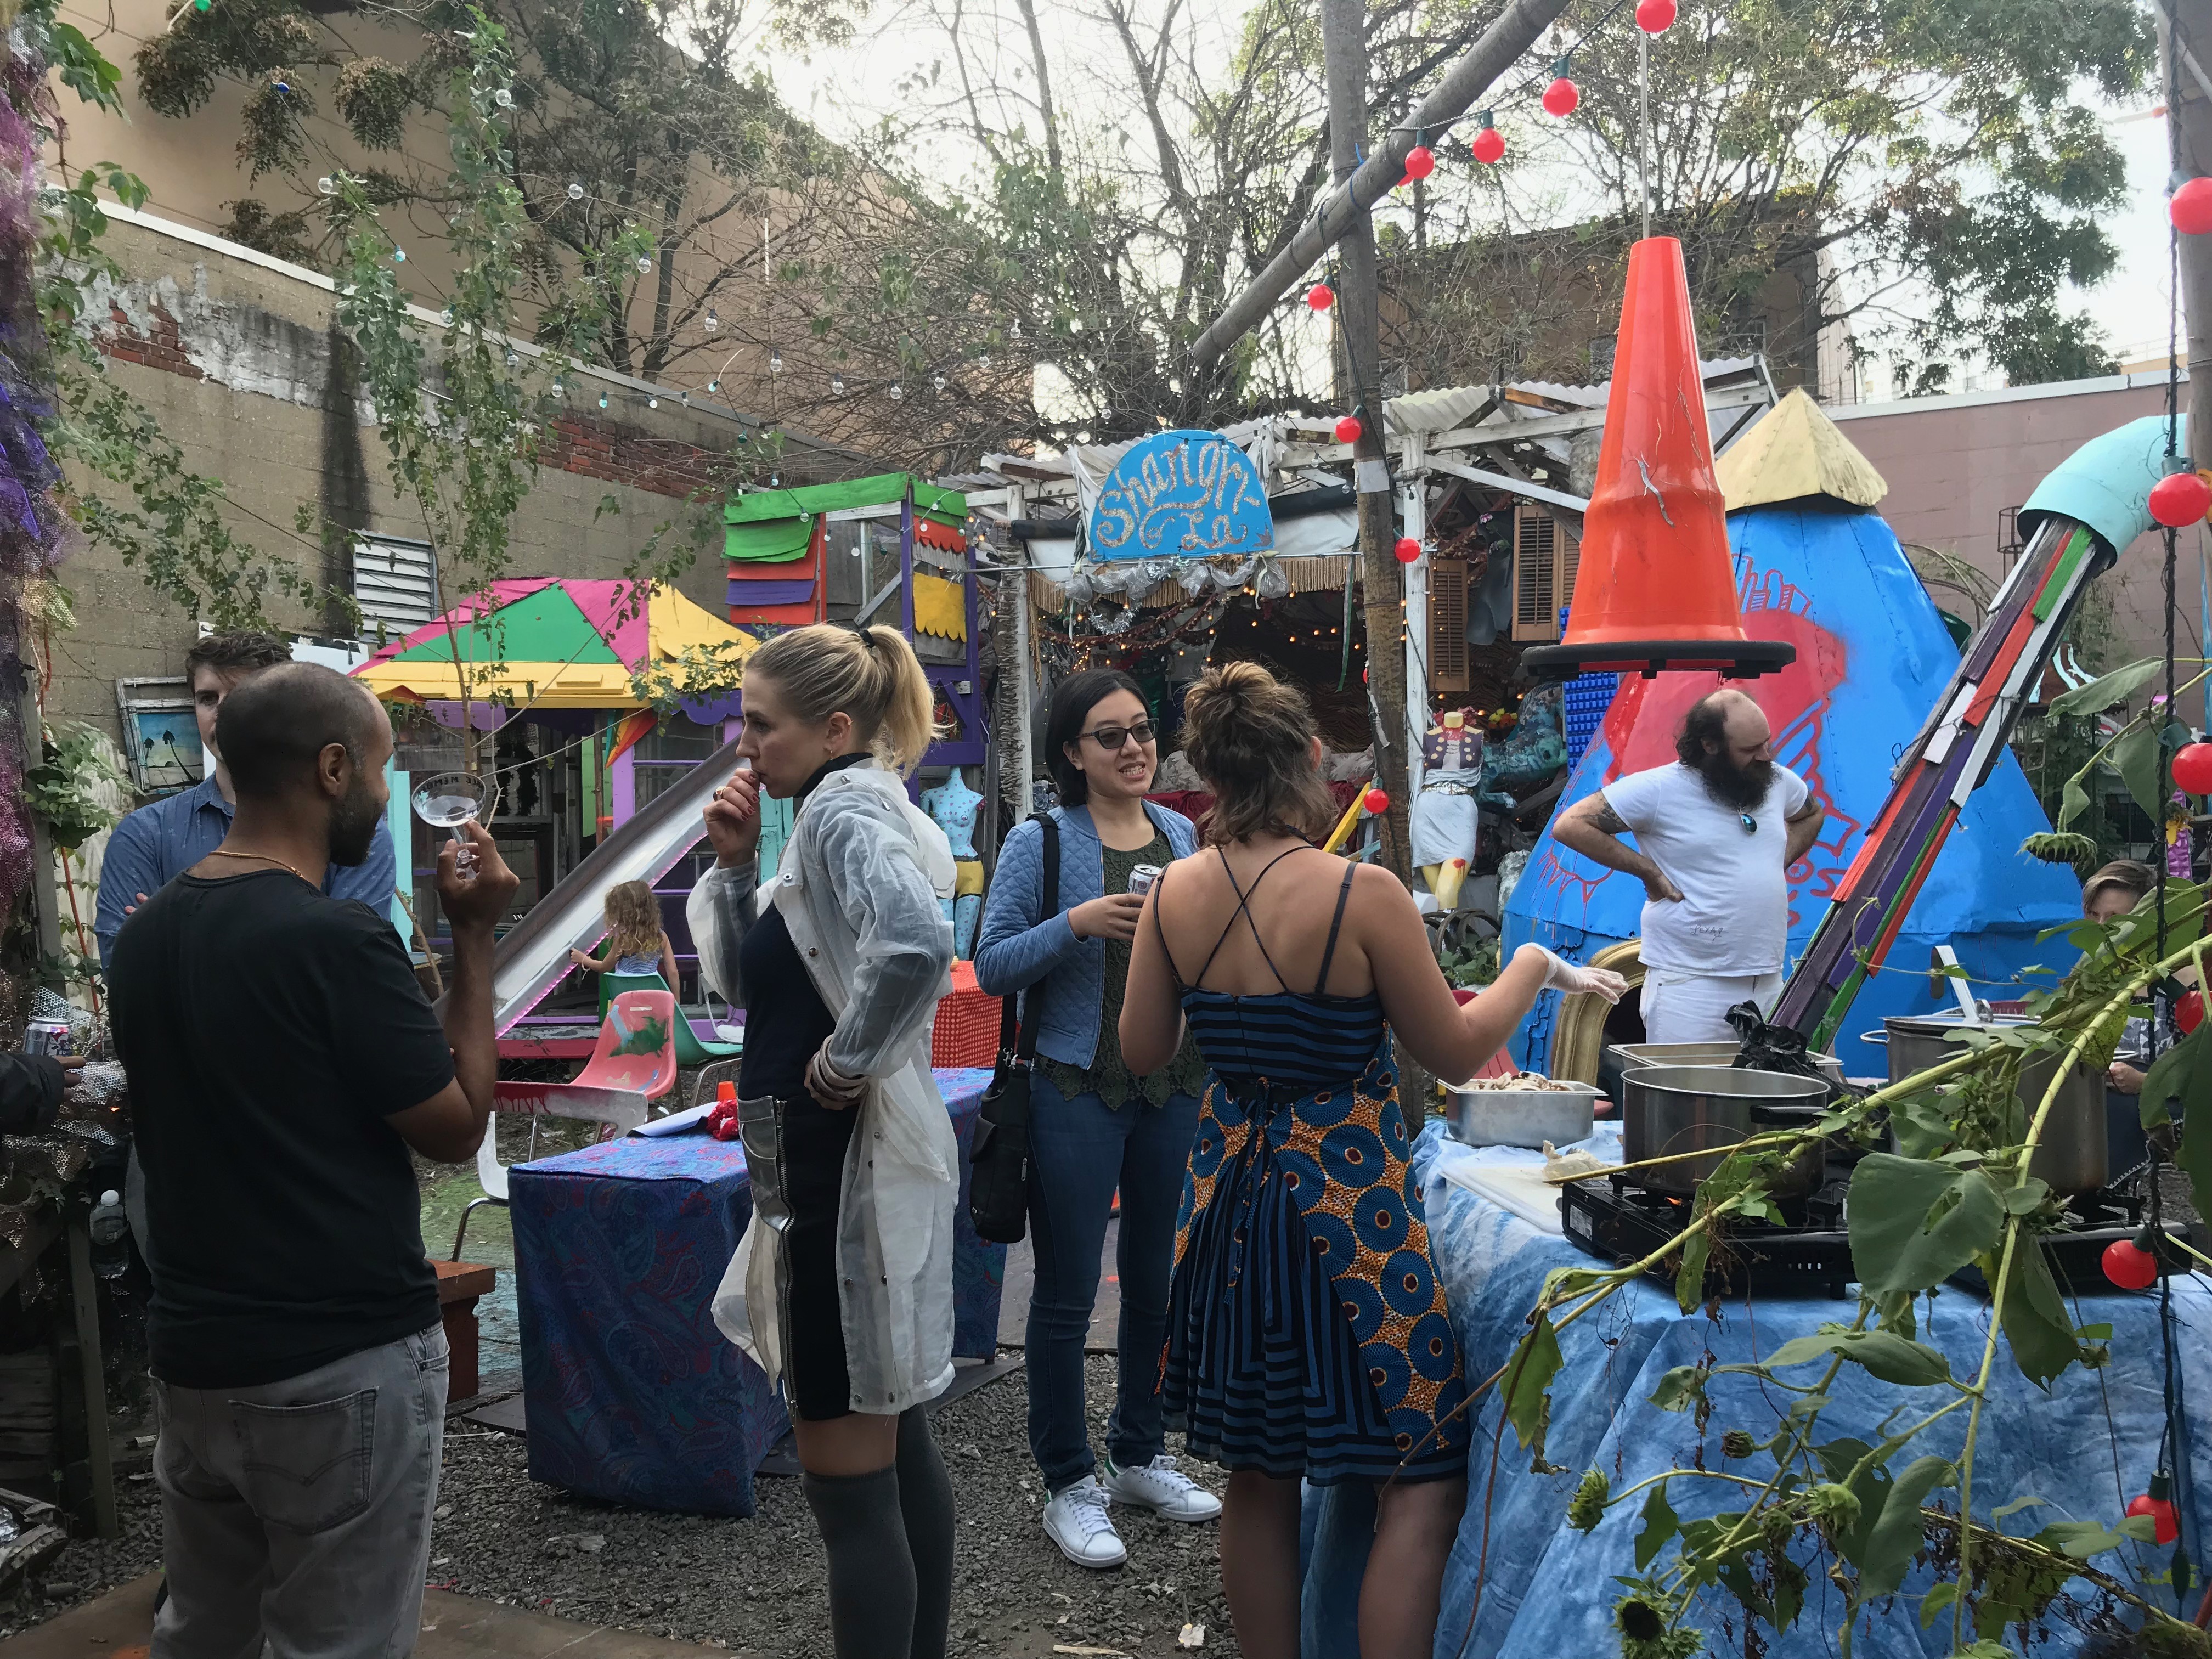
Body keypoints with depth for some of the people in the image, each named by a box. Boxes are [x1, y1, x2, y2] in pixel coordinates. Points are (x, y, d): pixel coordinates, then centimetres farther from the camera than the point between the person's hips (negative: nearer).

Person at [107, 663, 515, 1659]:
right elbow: (458, 1128, -13)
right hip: (343, 1365, -7)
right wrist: (475, 940, -9)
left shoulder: (145, 934, 3)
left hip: (191, 1355, 7)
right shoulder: (334, 935, -21)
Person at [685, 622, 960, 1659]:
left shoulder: (841, 807, -16)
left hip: (839, 1169, -11)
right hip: (847, 1159, 11)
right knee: (897, 1445, 21)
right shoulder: (854, 808, 13)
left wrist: (848, 1059, -23)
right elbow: (744, 979, 17)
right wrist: (736, 862, 3)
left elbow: (915, 946, -37)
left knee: (847, 1480, 0)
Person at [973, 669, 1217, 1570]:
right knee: (1066, 1293, 4)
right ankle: (1069, 1484, 19)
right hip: (1077, 1093, -5)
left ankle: (1140, 1455, 34)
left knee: (1157, 1283, 16)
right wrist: (1076, 924, -23)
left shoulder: (1182, 835, 7)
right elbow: (992, 967, -10)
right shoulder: (1040, 843, -8)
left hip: (1173, 1088, 5)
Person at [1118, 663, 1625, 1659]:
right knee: (1423, 1480, 9)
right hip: (1346, 1199, -6)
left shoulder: (1175, 895, -5)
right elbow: (1455, 1053, -8)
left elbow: (1141, 1051, 6)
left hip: (1230, 1197, 6)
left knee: (1260, 1477, 19)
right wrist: (1532, 968, 8)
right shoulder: (1363, 894, -19)